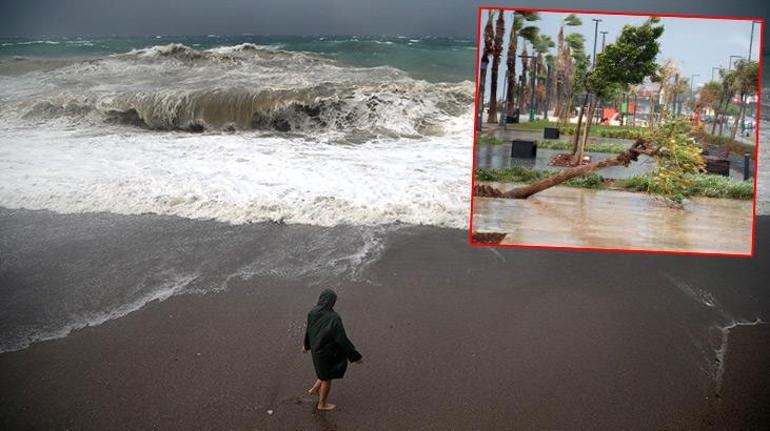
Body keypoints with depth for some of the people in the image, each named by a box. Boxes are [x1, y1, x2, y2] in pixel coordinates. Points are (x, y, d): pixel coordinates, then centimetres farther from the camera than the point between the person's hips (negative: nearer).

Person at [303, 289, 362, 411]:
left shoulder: (313, 312, -12)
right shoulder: (334, 318, -33)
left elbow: (308, 330, 6)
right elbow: (342, 339, -27)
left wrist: (306, 345, 26)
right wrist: (356, 356, -16)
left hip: (316, 348, 7)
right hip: (328, 352, -7)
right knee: (327, 377, 19)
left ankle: (315, 389, 40)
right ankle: (322, 404, 39)